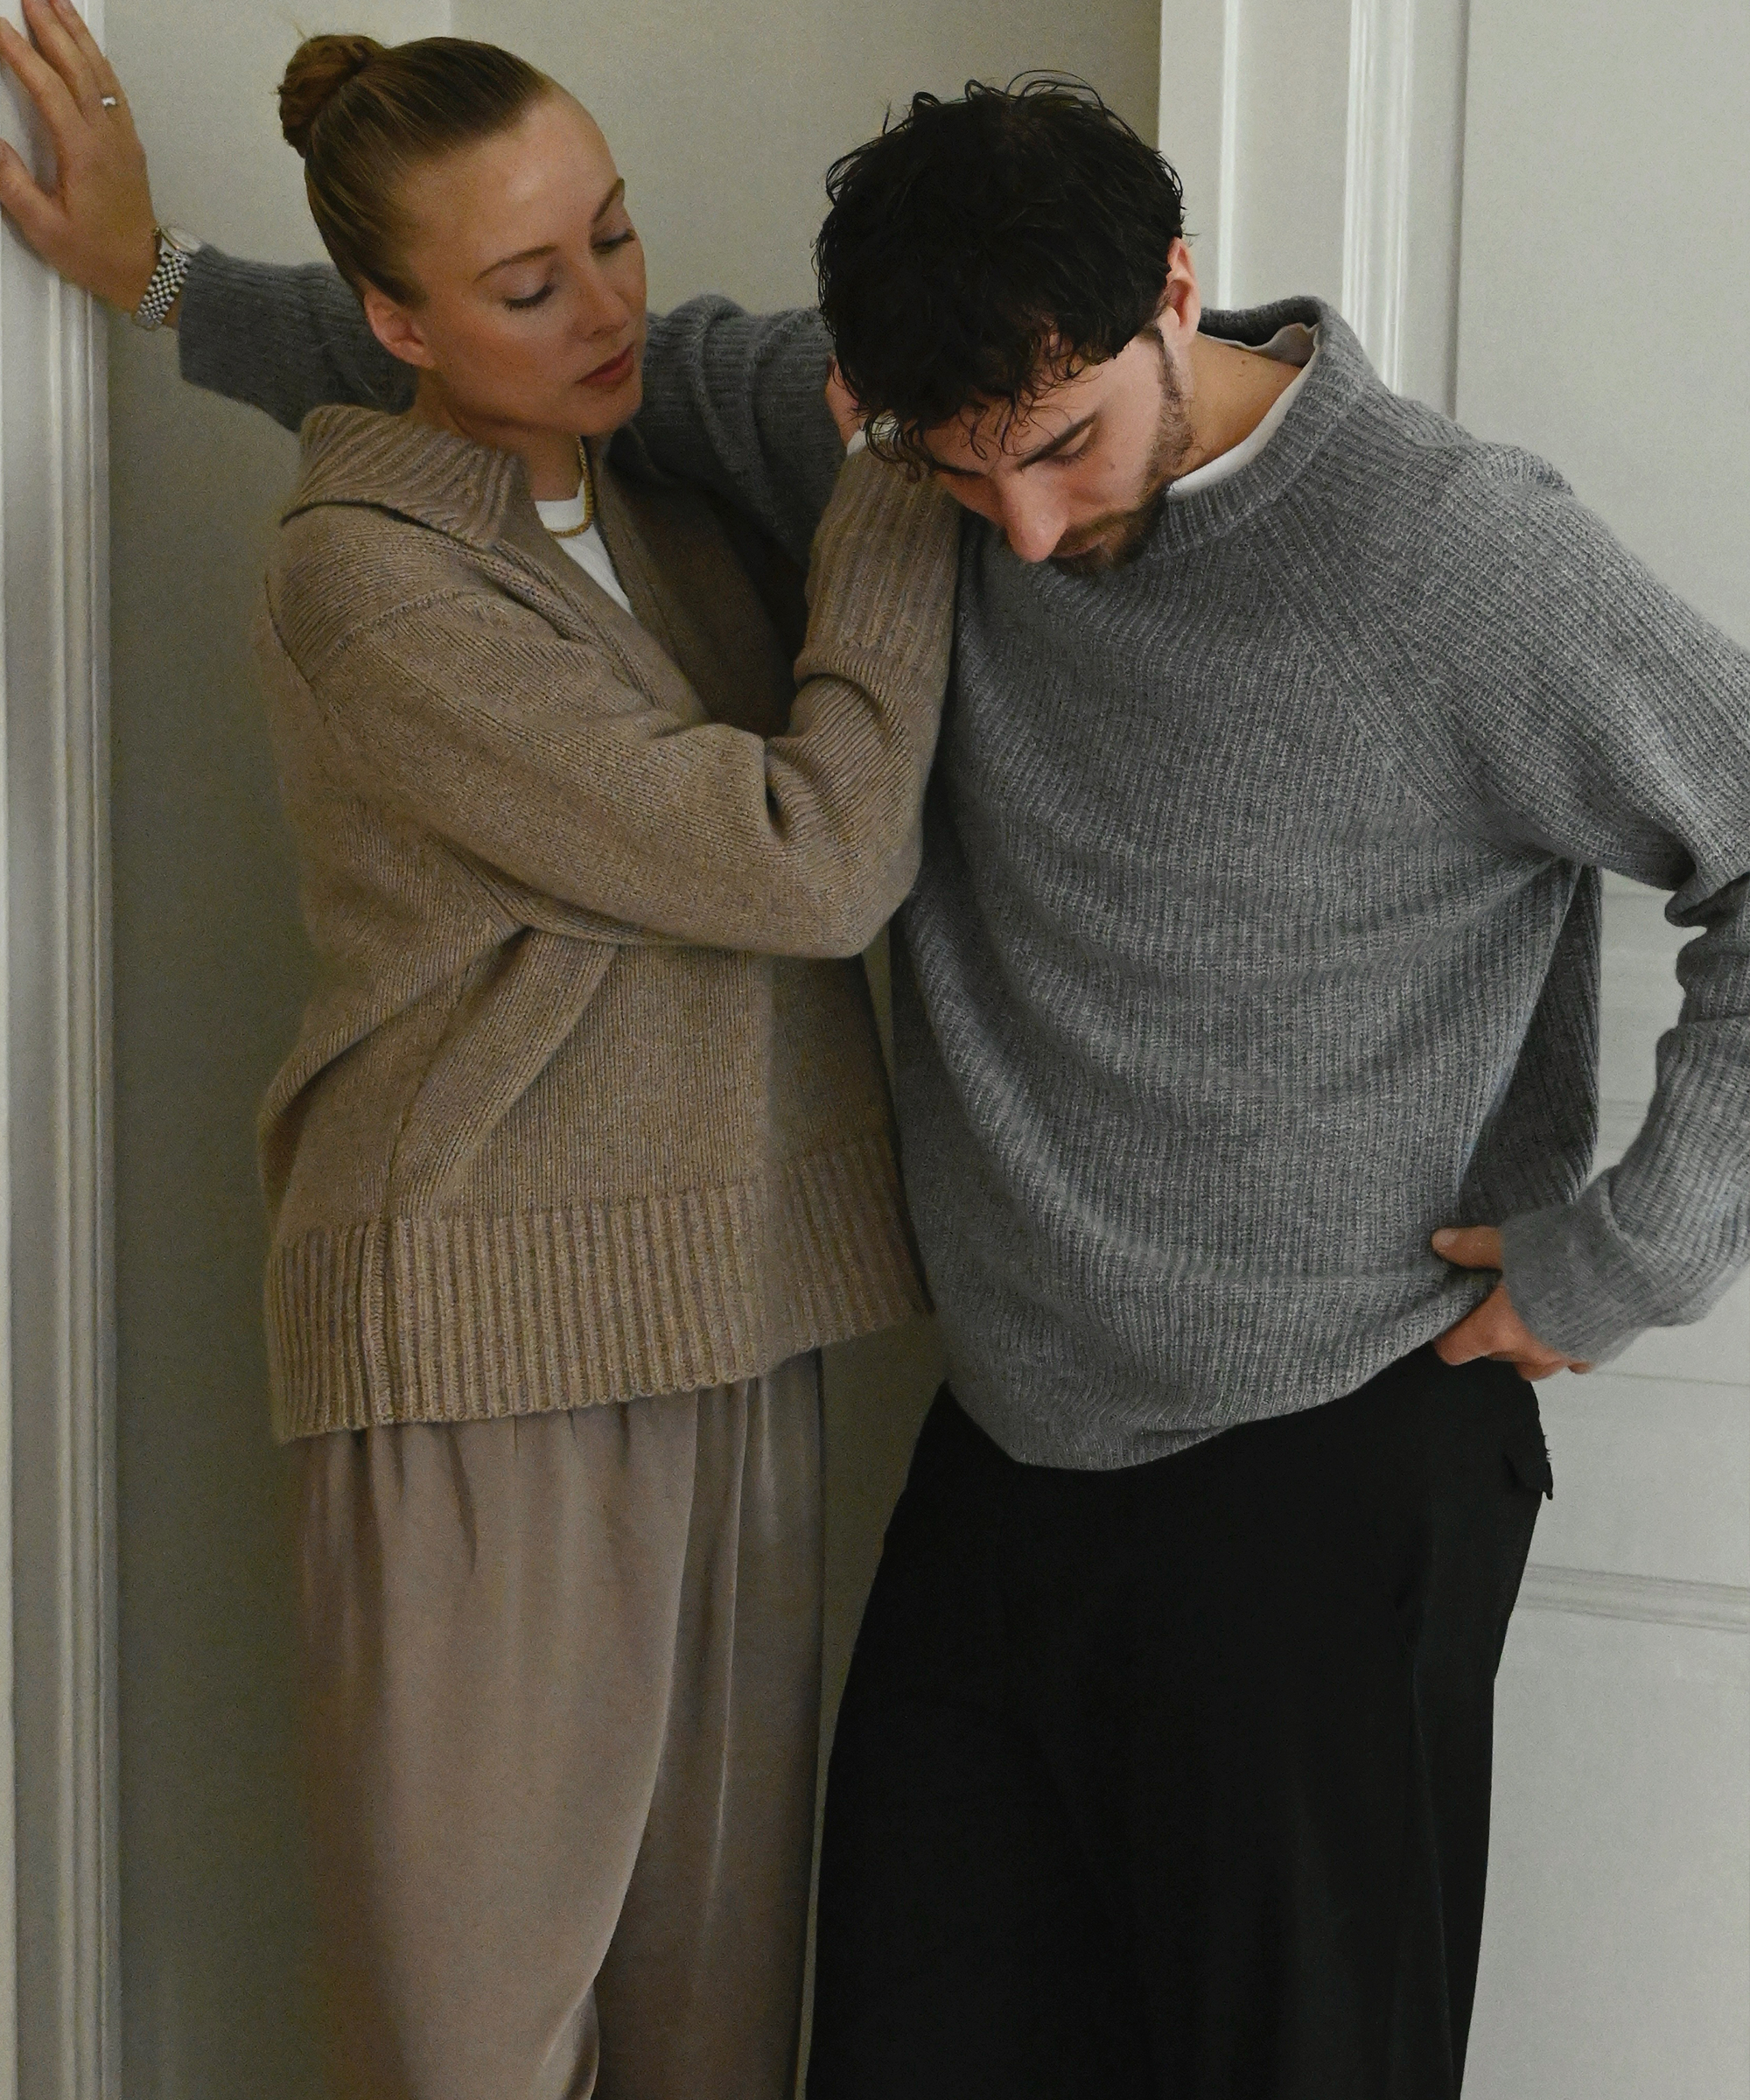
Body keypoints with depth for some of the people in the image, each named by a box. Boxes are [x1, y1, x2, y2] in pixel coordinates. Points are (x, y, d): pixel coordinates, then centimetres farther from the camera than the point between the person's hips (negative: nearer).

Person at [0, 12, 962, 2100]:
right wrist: (908, 475, -10)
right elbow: (811, 865, -16)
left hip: (728, 1333, 7)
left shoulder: (658, 496, 11)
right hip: (491, 1363, -6)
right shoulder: (363, 579, -13)